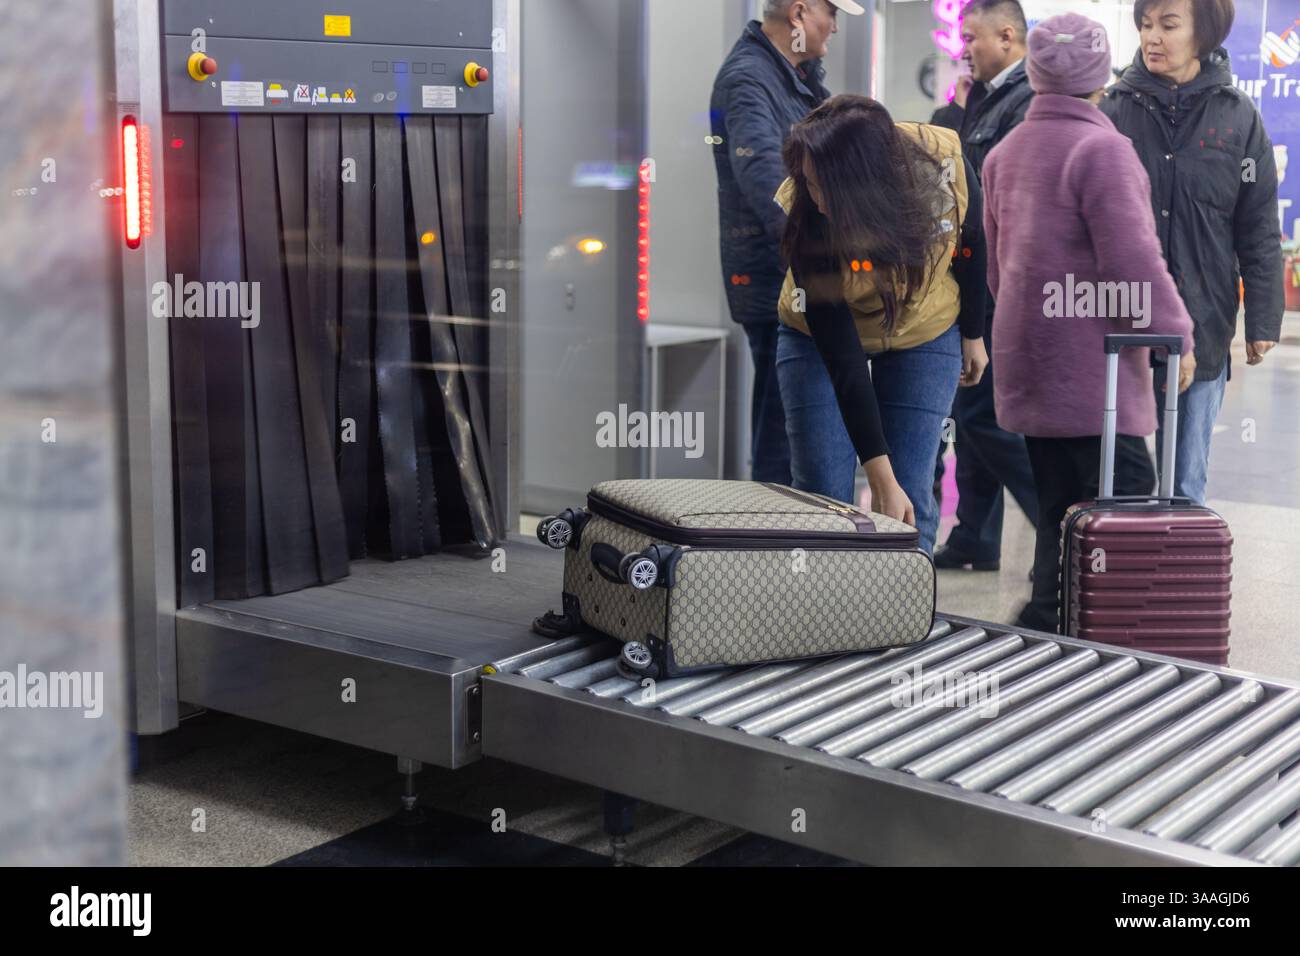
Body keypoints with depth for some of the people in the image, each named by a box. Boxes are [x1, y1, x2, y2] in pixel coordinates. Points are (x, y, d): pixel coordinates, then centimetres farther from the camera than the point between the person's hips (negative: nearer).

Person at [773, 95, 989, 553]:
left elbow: (970, 246, -5)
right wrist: (881, 477, -31)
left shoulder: (944, 161, -30)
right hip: (819, 337, -1)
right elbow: (840, 356, -31)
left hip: (926, 333, 1)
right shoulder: (806, 216, -32)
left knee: (910, 506, -6)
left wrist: (973, 334, 6)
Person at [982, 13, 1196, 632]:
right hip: (1090, 367, -9)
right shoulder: (1102, 148, -12)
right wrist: (1174, 333, -9)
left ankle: (1043, 630, 15)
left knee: (1058, 508, 14)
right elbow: (1132, 257, -17)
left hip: (1027, 365, 9)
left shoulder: (1003, 153, 15)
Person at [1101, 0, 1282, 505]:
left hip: (1202, 330, 0)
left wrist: (1263, 320, 1)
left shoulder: (1237, 116, 1)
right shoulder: (1113, 110, 1)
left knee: (1187, 484, 7)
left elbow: (1259, 231, 4)